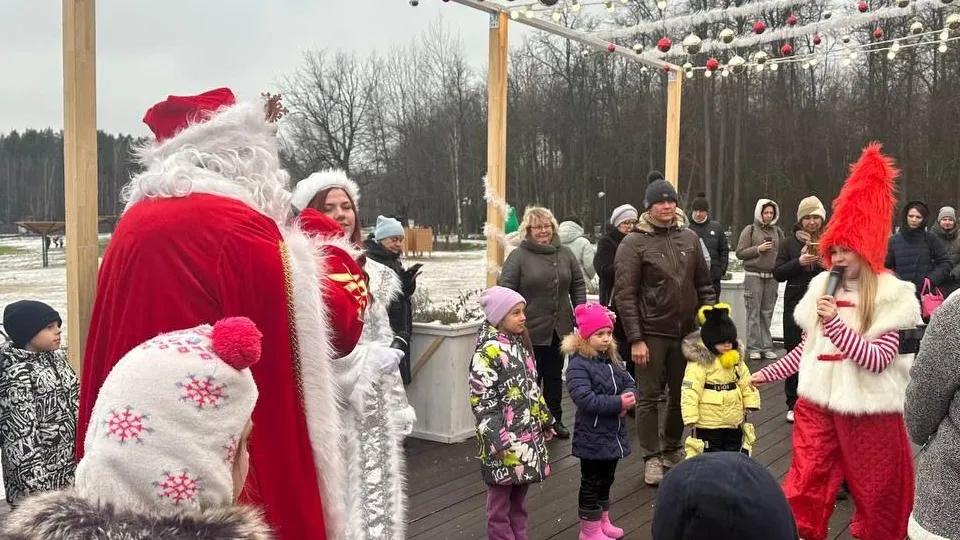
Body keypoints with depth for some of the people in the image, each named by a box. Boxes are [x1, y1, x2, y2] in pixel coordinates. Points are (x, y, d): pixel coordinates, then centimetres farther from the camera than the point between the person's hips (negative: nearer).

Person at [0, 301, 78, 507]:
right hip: (41, 473, -7)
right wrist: (37, 482, -21)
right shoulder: (17, 375, -19)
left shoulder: (56, 357, 4)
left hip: (69, 463, 8)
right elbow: (21, 434, -21)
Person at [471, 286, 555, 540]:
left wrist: (545, 421, 21)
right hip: (505, 440, -8)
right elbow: (482, 401, -19)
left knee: (518, 499, 17)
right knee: (500, 503, 5)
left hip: (527, 437, 8)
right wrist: (498, 439, -21)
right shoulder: (488, 350, -16)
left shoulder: (520, 343, 10)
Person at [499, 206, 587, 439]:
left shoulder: (565, 254, 7)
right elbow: (505, 292, -10)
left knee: (555, 376, 16)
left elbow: (578, 286, 14)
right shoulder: (518, 256, -7)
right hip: (531, 330, -5)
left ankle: (555, 419, 30)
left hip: (559, 329, 5)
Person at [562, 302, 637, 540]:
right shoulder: (578, 366, -20)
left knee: (606, 480, 22)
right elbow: (585, 399, -28)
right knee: (591, 483, 6)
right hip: (592, 437, -8)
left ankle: (603, 521, 38)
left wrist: (629, 397, -15)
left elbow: (629, 382, 8)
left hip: (614, 433, 8)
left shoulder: (612, 358, 6)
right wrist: (618, 403, -27)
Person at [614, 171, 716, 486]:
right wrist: (635, 339, -15)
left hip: (686, 332, 5)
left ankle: (672, 448, 32)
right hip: (651, 333, -4)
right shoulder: (634, 243, -8)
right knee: (649, 397, 5)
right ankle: (652, 457, 16)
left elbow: (704, 284, 13)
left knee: (681, 394, 14)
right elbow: (625, 295, -11)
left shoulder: (689, 238, 6)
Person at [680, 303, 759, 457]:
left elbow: (747, 383, 14)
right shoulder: (699, 363, -18)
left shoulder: (736, 359, 4)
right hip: (708, 425, -7)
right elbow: (690, 392, -21)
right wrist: (691, 418, -22)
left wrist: (750, 404, 9)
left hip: (734, 422, 7)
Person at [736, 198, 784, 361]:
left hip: (772, 276, 3)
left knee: (767, 313, 4)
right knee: (754, 312, -4)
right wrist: (758, 249, -12)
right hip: (753, 275, -3)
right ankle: (754, 348, 1)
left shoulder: (778, 231, 13)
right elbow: (740, 253, -1)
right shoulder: (750, 230, 2)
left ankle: (766, 347, 9)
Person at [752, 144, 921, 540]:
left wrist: (835, 321, -25)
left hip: (868, 410, -4)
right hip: (818, 402, 4)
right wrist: (767, 373, 11)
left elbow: (877, 359, -18)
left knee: (874, 493, 12)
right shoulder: (822, 286, 5)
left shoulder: (891, 297, -10)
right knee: (804, 488, 6)